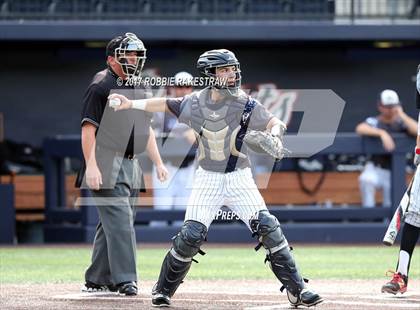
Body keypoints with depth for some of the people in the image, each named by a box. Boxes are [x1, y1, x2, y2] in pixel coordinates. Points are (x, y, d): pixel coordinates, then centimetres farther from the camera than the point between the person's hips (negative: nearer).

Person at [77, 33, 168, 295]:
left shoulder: (138, 89, 17)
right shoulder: (101, 87, -7)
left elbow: (146, 129, 23)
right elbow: (89, 128, -13)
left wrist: (158, 163, 16)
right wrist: (91, 166, -21)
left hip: (131, 165, 8)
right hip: (107, 164, -8)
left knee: (113, 224, 10)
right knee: (120, 220, -14)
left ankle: (98, 280, 16)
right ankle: (124, 279, -16)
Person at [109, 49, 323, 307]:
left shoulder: (244, 103, -8)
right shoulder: (196, 102, -3)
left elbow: (275, 123, -15)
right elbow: (166, 104, 9)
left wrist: (273, 134, -37)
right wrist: (132, 104, 1)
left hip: (239, 179, -1)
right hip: (208, 180, 1)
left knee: (268, 228, -14)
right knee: (192, 235, -8)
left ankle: (296, 289, -6)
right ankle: (164, 290, 12)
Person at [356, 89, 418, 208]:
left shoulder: (401, 123, -1)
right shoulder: (374, 121, -6)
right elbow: (360, 129, -28)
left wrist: (402, 115, -16)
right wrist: (382, 133, -38)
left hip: (395, 172, 2)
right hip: (376, 169, -2)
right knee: (366, 179, -35)